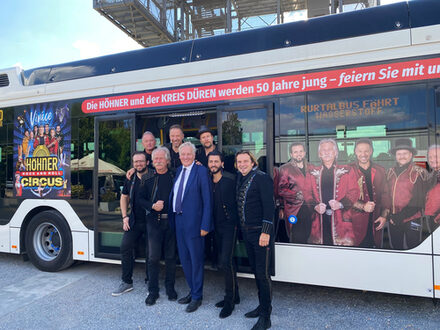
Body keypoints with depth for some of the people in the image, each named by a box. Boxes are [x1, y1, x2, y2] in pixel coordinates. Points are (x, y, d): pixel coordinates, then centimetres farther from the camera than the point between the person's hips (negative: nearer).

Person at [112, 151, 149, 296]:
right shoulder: (130, 179, 9)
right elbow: (124, 197, 17)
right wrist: (125, 217, 9)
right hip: (134, 222, 5)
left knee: (151, 253, 3)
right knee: (125, 248, 3)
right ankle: (127, 282, 19)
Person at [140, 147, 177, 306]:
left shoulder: (174, 176, 2)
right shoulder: (149, 178, 5)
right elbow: (141, 199, 6)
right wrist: (152, 206, -9)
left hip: (171, 221, 0)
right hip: (154, 221, 0)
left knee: (170, 256, 8)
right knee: (153, 257, 2)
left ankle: (170, 288, 25)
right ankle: (153, 291, 16)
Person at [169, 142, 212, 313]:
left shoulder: (201, 171, -11)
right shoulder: (179, 170, 11)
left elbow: (207, 200, -13)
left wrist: (205, 225, -17)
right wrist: (173, 218, 10)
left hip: (193, 222, -7)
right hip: (178, 220, 7)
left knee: (196, 259, 5)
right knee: (184, 259, 17)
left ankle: (197, 297, 21)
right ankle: (193, 291, 35)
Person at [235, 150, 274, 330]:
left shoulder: (262, 177, -11)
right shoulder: (240, 179, 12)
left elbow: (269, 206, -16)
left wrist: (265, 232, -20)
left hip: (260, 232, -8)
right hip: (246, 232, 8)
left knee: (262, 274, -1)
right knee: (256, 271, 17)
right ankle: (262, 306, 32)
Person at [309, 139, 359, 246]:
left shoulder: (346, 171, 9)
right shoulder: (314, 173, 13)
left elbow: (354, 192, 2)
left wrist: (340, 204, -13)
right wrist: (315, 206, -9)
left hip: (341, 219, -1)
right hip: (320, 218, 1)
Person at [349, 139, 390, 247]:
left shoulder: (380, 171, 10)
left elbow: (385, 195, 11)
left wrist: (384, 216, 2)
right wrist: (362, 206, -18)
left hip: (376, 221, 3)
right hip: (356, 221, -3)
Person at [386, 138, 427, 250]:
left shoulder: (419, 173, -5)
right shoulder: (390, 173, 8)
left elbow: (419, 199, -11)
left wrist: (401, 216, -16)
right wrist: (390, 215, -4)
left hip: (412, 220, -4)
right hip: (393, 220, 4)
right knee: (396, 247, 14)